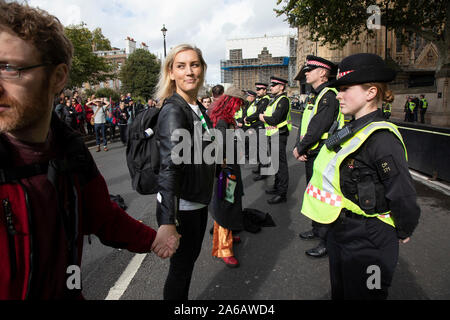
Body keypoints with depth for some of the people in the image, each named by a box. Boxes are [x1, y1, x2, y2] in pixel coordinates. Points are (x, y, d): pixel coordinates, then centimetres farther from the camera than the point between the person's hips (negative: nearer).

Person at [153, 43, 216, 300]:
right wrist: (167, 222, -41)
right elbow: (169, 166, -34)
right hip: (180, 206, -9)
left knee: (191, 257, 24)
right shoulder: (173, 110, -21)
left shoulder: (199, 108, 6)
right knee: (181, 267, 7)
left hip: (199, 202, 9)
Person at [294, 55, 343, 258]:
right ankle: (317, 229, 36)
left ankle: (327, 240, 10)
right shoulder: (315, 97, 15)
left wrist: (299, 149, -14)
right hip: (311, 156, 10)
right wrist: (299, 147, -4)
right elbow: (304, 125, 10)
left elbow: (317, 128, -23)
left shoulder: (329, 95, -16)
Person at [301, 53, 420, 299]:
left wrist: (404, 233, -7)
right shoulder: (353, 130, 4)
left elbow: (403, 195, -21)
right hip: (340, 231, 9)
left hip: (368, 241, -8)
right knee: (340, 291, 25)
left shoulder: (381, 138, -24)